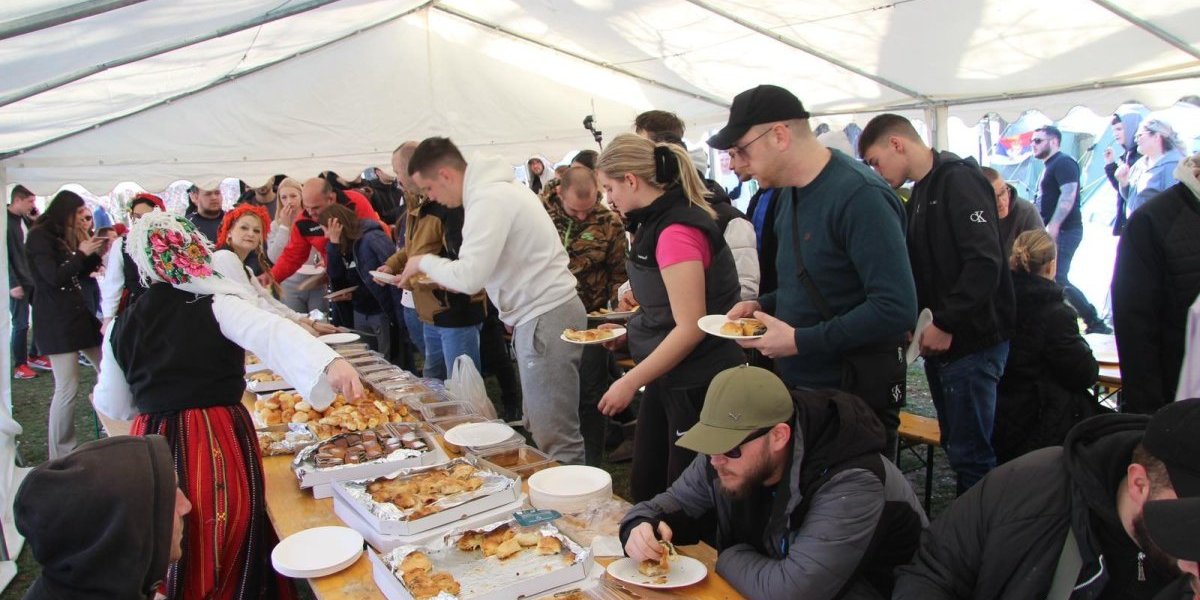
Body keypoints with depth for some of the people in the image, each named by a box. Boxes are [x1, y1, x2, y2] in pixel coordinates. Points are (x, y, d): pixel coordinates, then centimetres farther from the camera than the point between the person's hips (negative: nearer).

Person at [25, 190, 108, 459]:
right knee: (67, 387, -11)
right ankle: (60, 454, 0)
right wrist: (81, 253, -10)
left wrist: (96, 253, 6)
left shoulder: (65, 236, 17)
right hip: (55, 319, -9)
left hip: (78, 312, 9)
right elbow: (54, 276, -17)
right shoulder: (39, 236, -8)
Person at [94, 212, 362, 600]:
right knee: (233, 564, 15)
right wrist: (329, 363, -41)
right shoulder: (216, 306, -8)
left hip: (154, 446, 3)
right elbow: (273, 334, -28)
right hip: (219, 444, -3)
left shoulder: (121, 328, 5)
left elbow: (113, 407, 14)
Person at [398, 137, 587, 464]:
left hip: (544, 319, -10)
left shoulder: (488, 200, -17)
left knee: (556, 440, -6)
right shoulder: (498, 189, 15)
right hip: (541, 315, 10)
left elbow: (469, 277, -22)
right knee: (541, 427, 15)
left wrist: (424, 262, -6)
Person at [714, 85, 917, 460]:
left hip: (854, 400, -9)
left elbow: (896, 309, -27)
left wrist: (800, 341, -24)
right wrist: (762, 307, 2)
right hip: (795, 388, 9)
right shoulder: (787, 195, 8)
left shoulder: (859, 196, -21)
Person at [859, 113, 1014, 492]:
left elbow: (985, 263, -23)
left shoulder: (959, 180, -12)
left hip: (971, 342, -9)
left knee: (970, 454, -4)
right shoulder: (921, 193, 17)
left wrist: (945, 324, -20)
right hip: (940, 342, 9)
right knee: (956, 447, 16)